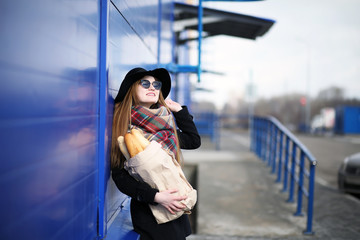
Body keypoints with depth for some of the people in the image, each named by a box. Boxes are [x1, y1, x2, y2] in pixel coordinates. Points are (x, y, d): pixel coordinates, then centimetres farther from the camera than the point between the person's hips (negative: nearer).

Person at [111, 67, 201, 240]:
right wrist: (156, 196, -24)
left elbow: (194, 140, 22)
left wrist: (179, 110, 14)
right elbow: (119, 176, -14)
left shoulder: (163, 123, 9)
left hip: (174, 206, 6)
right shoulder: (122, 124, -9)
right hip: (148, 210, -6)